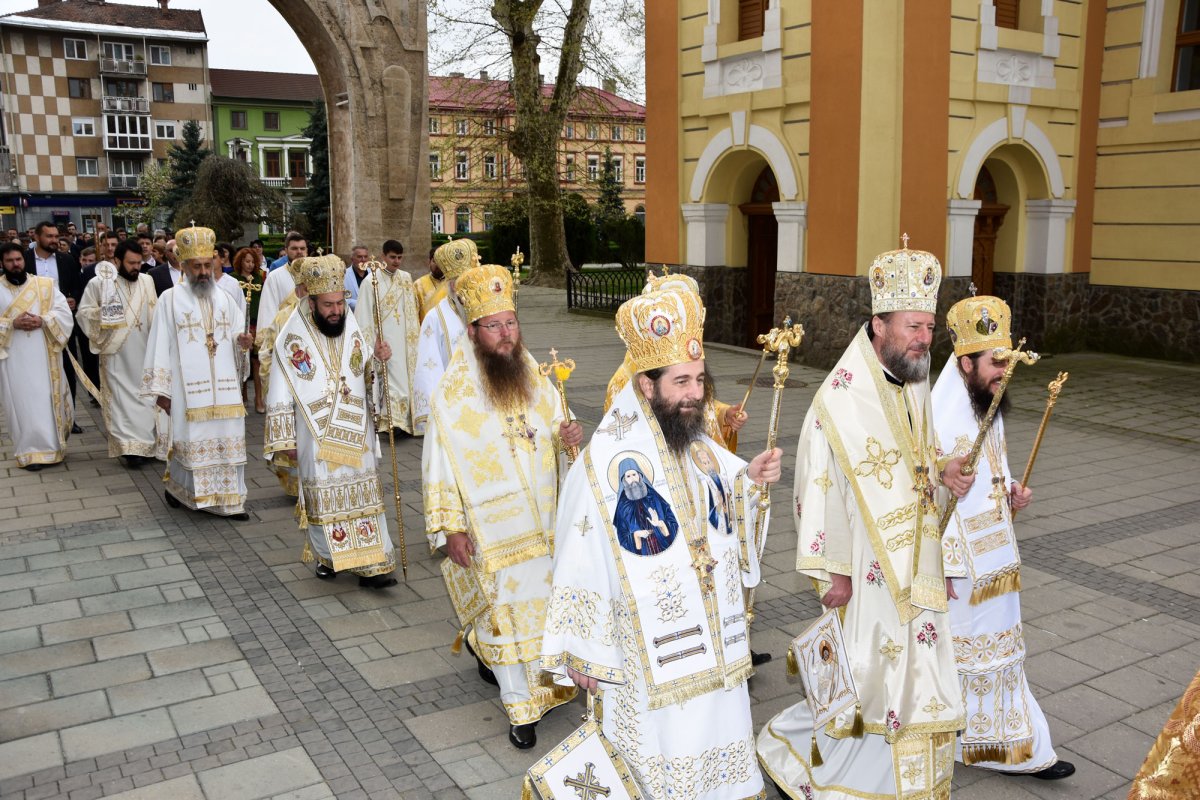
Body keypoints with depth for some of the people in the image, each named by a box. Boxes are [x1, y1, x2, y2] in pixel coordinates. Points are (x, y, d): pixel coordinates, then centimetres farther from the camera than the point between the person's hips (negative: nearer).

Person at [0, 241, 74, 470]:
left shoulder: (45, 284, 5)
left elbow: (64, 312, 0)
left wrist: (42, 320, -16)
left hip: (44, 355, 0)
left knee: (48, 400, 7)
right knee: (23, 403, 2)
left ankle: (51, 446, 26)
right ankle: (31, 452, 8)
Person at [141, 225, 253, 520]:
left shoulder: (225, 299, 10)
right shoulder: (170, 299, -1)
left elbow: (235, 337, 16)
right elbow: (160, 345, -3)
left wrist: (242, 342, -10)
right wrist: (161, 389, -6)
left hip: (224, 387, 4)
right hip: (188, 388, -3)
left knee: (226, 440, 3)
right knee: (190, 440, 2)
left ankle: (227, 499, 9)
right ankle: (176, 486, 26)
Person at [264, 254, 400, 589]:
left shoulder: (353, 330, 1)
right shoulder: (292, 338, -9)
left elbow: (368, 378, 9)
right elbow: (280, 395, -4)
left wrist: (377, 359, -12)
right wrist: (286, 439, -3)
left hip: (356, 434, 3)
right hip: (317, 437, -3)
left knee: (364, 494, 2)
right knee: (322, 497, 8)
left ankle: (371, 564, 5)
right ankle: (326, 556, 27)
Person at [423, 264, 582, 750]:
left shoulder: (536, 380, 2)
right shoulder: (452, 394, -12)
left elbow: (555, 436, 12)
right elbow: (439, 463, -9)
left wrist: (567, 438, -12)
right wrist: (449, 527, -12)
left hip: (542, 519, 5)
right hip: (491, 524, -5)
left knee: (542, 600, 13)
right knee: (506, 608, 4)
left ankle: (484, 646, 44)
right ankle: (522, 706, 21)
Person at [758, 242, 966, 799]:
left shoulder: (916, 387, 4)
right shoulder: (841, 399, -19)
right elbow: (819, 486, -18)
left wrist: (942, 477, -7)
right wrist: (833, 571, -16)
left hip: (916, 565, 7)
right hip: (868, 570, -7)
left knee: (915, 672, 15)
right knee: (865, 678, 4)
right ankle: (787, 741, 28)